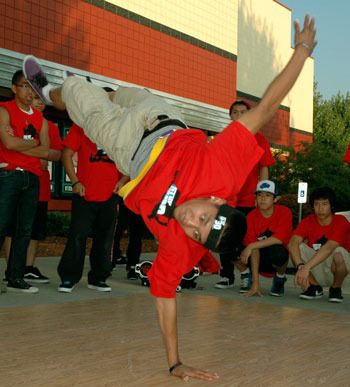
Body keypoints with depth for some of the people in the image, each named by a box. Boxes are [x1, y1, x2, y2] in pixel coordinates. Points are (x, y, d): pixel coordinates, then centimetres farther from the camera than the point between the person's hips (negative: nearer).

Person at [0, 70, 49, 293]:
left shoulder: (40, 118, 15)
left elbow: (46, 151, 4)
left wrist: (19, 145, -7)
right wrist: (33, 143, -1)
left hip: (33, 178, 5)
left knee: (25, 230, 7)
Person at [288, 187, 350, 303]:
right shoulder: (308, 222, -7)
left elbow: (329, 248, -34)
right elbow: (293, 243, -25)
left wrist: (306, 267, -45)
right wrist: (300, 266, -43)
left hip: (335, 268, -3)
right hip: (318, 272, 3)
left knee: (339, 253, -34)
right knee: (299, 248, -21)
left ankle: (336, 289, -6)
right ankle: (315, 288, -2)